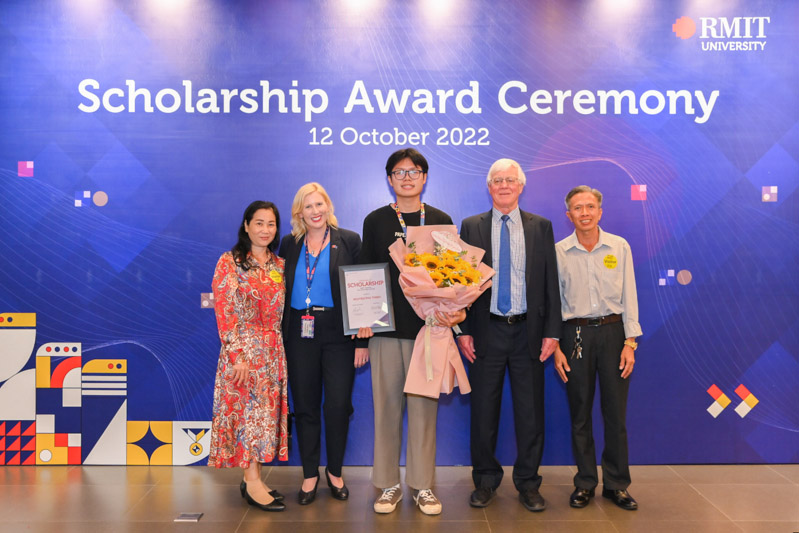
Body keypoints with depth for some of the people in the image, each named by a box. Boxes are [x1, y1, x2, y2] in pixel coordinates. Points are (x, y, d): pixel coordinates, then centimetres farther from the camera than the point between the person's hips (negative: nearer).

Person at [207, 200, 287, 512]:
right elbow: (224, 313, -10)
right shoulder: (229, 263, -5)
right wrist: (237, 356, -16)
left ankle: (251, 479, 16)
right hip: (244, 350, -6)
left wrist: (284, 351, 7)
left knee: (268, 412, 7)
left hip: (274, 354, 6)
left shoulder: (280, 266, 10)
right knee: (251, 409, -6)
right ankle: (253, 482, 1)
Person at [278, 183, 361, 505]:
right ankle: (310, 475, 22)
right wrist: (280, 335, 2)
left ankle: (334, 472, 20)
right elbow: (282, 288, 10)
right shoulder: (290, 244, 8)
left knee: (338, 405, 0)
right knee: (305, 406, 8)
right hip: (300, 335, 2)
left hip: (338, 334, -2)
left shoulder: (349, 241, 1)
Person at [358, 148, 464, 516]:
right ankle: (388, 484, 17)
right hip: (386, 330, 0)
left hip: (429, 327, 0)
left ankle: (423, 485, 16)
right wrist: (362, 333, 3)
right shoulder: (375, 221, 6)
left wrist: (457, 310, -9)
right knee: (387, 406, 4)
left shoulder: (441, 221, 8)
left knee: (424, 407, 4)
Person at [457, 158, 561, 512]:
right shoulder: (471, 227, 5)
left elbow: (550, 283, 4)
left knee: (530, 412, 7)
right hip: (487, 331, 0)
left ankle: (528, 483, 22)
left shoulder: (541, 227, 6)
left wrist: (551, 332, -2)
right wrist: (463, 330, -4)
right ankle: (485, 481, 23)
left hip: (528, 332, 0)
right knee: (483, 411, 8)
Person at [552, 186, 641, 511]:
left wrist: (630, 342, -3)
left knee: (616, 411, 4)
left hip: (613, 330, 1)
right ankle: (585, 483, 20)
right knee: (580, 413, 7)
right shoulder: (559, 252, 1)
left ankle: (616, 484, 18)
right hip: (575, 334, 0)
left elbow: (629, 297, 4)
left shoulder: (619, 247, 3)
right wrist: (555, 347, -1)